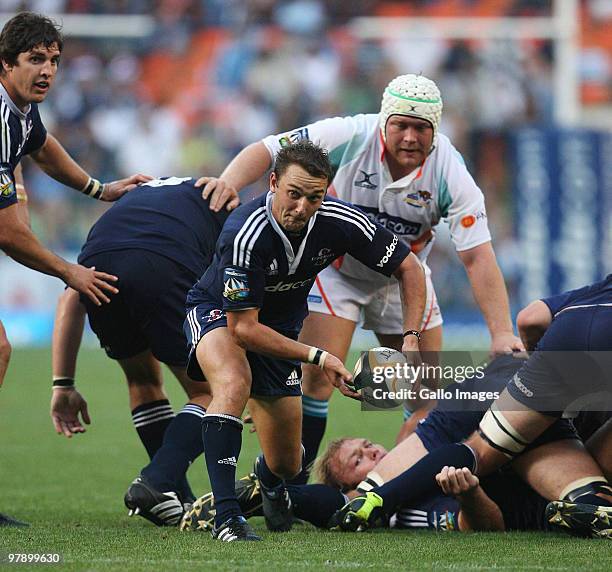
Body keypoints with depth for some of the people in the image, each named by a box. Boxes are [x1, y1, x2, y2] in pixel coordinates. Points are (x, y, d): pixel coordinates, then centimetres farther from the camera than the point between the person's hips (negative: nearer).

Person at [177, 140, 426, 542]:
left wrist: (412, 339, -22)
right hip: (218, 313, -4)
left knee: (287, 464, 6)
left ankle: (269, 478, 46)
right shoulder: (245, 236, -37)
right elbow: (243, 328, -32)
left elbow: (409, 267, -10)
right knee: (233, 384, -39)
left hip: (282, 326, 5)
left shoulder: (339, 222, -24)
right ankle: (227, 516, -37)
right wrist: (318, 357, -36)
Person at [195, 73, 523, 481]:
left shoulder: (450, 172, -24)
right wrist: (228, 184, -40)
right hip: (336, 267, -3)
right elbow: (268, 151, -19)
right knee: (317, 376, -17)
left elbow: (478, 258, -25)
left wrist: (502, 333, -33)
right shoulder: (349, 137, -26)